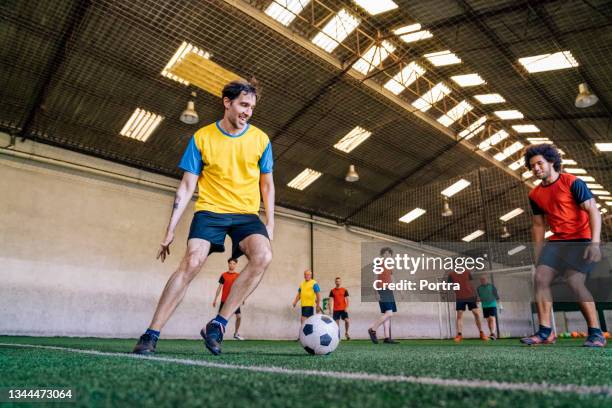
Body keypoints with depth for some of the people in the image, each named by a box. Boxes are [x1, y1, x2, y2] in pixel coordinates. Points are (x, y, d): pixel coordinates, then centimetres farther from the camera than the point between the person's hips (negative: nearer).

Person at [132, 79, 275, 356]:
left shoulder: (260, 140, 5)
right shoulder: (202, 137, 1)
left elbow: (267, 186, 11)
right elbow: (187, 186, 2)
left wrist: (269, 224, 4)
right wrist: (171, 229, -3)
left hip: (247, 213, 2)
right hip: (210, 210, -1)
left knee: (263, 256, -26)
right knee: (191, 262, -23)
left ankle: (217, 325, -17)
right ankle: (151, 335, -12)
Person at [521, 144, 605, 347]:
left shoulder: (572, 183, -9)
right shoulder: (535, 195, 9)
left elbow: (594, 211, -14)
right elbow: (538, 225, 15)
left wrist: (595, 243, -25)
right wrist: (538, 255, 11)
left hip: (581, 240, -6)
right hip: (556, 242, 6)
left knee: (574, 281, -21)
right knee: (540, 278, -8)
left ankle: (596, 333, -6)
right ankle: (545, 332, -3)